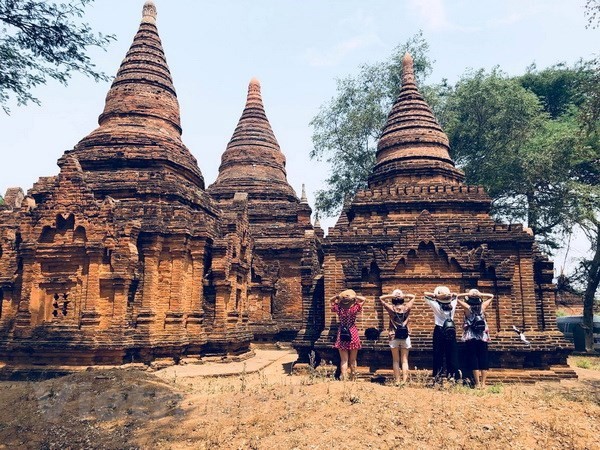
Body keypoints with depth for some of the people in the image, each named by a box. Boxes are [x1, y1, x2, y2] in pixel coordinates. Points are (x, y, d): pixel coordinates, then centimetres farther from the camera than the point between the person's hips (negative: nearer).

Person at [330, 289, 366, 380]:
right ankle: (353, 379, 20)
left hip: (342, 335, 1)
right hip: (353, 334, -1)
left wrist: (338, 296, -3)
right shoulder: (354, 308, -11)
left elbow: (331, 300, 11)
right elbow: (363, 299, 4)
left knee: (344, 360, 3)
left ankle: (343, 379, -3)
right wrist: (355, 296, -1)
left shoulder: (339, 308, -7)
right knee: (353, 360, 11)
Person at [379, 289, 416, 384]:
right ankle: (404, 381, 1)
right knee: (404, 360, 5)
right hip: (405, 337, 1)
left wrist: (391, 295, -7)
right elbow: (413, 297, 12)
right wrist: (404, 296, -4)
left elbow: (381, 298, 5)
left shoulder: (391, 308, -6)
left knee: (396, 361, 7)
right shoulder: (407, 307, -3)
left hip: (394, 337, -1)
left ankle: (397, 381, 6)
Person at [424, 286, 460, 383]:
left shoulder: (436, 305, -11)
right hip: (451, 331, 3)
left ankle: (437, 377, 2)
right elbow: (455, 295, 17)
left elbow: (426, 294, -5)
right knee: (452, 354, 7)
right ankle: (452, 375, 6)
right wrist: (449, 295, -2)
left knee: (438, 355, 2)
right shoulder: (452, 305, -2)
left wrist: (435, 295, -13)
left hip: (439, 331, -3)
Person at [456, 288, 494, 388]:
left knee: (473, 360, 1)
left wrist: (467, 294, -10)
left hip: (470, 338, -2)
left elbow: (457, 297, -1)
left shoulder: (467, 307, -7)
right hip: (483, 338, 2)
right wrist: (480, 295, -4)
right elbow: (491, 296, 11)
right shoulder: (482, 307, -2)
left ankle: (477, 383, 0)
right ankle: (483, 383, 5)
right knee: (483, 359, 6)